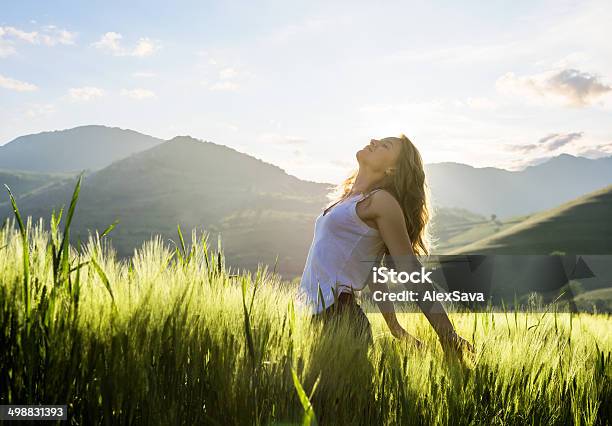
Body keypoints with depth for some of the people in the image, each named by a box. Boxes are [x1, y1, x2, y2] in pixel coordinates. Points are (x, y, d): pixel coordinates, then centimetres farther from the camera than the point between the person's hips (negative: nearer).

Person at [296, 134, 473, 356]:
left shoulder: (382, 201, -9)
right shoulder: (349, 198, 16)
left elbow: (412, 274, -8)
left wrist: (449, 338, -7)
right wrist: (395, 327, 21)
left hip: (336, 313, -8)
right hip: (315, 312, 8)